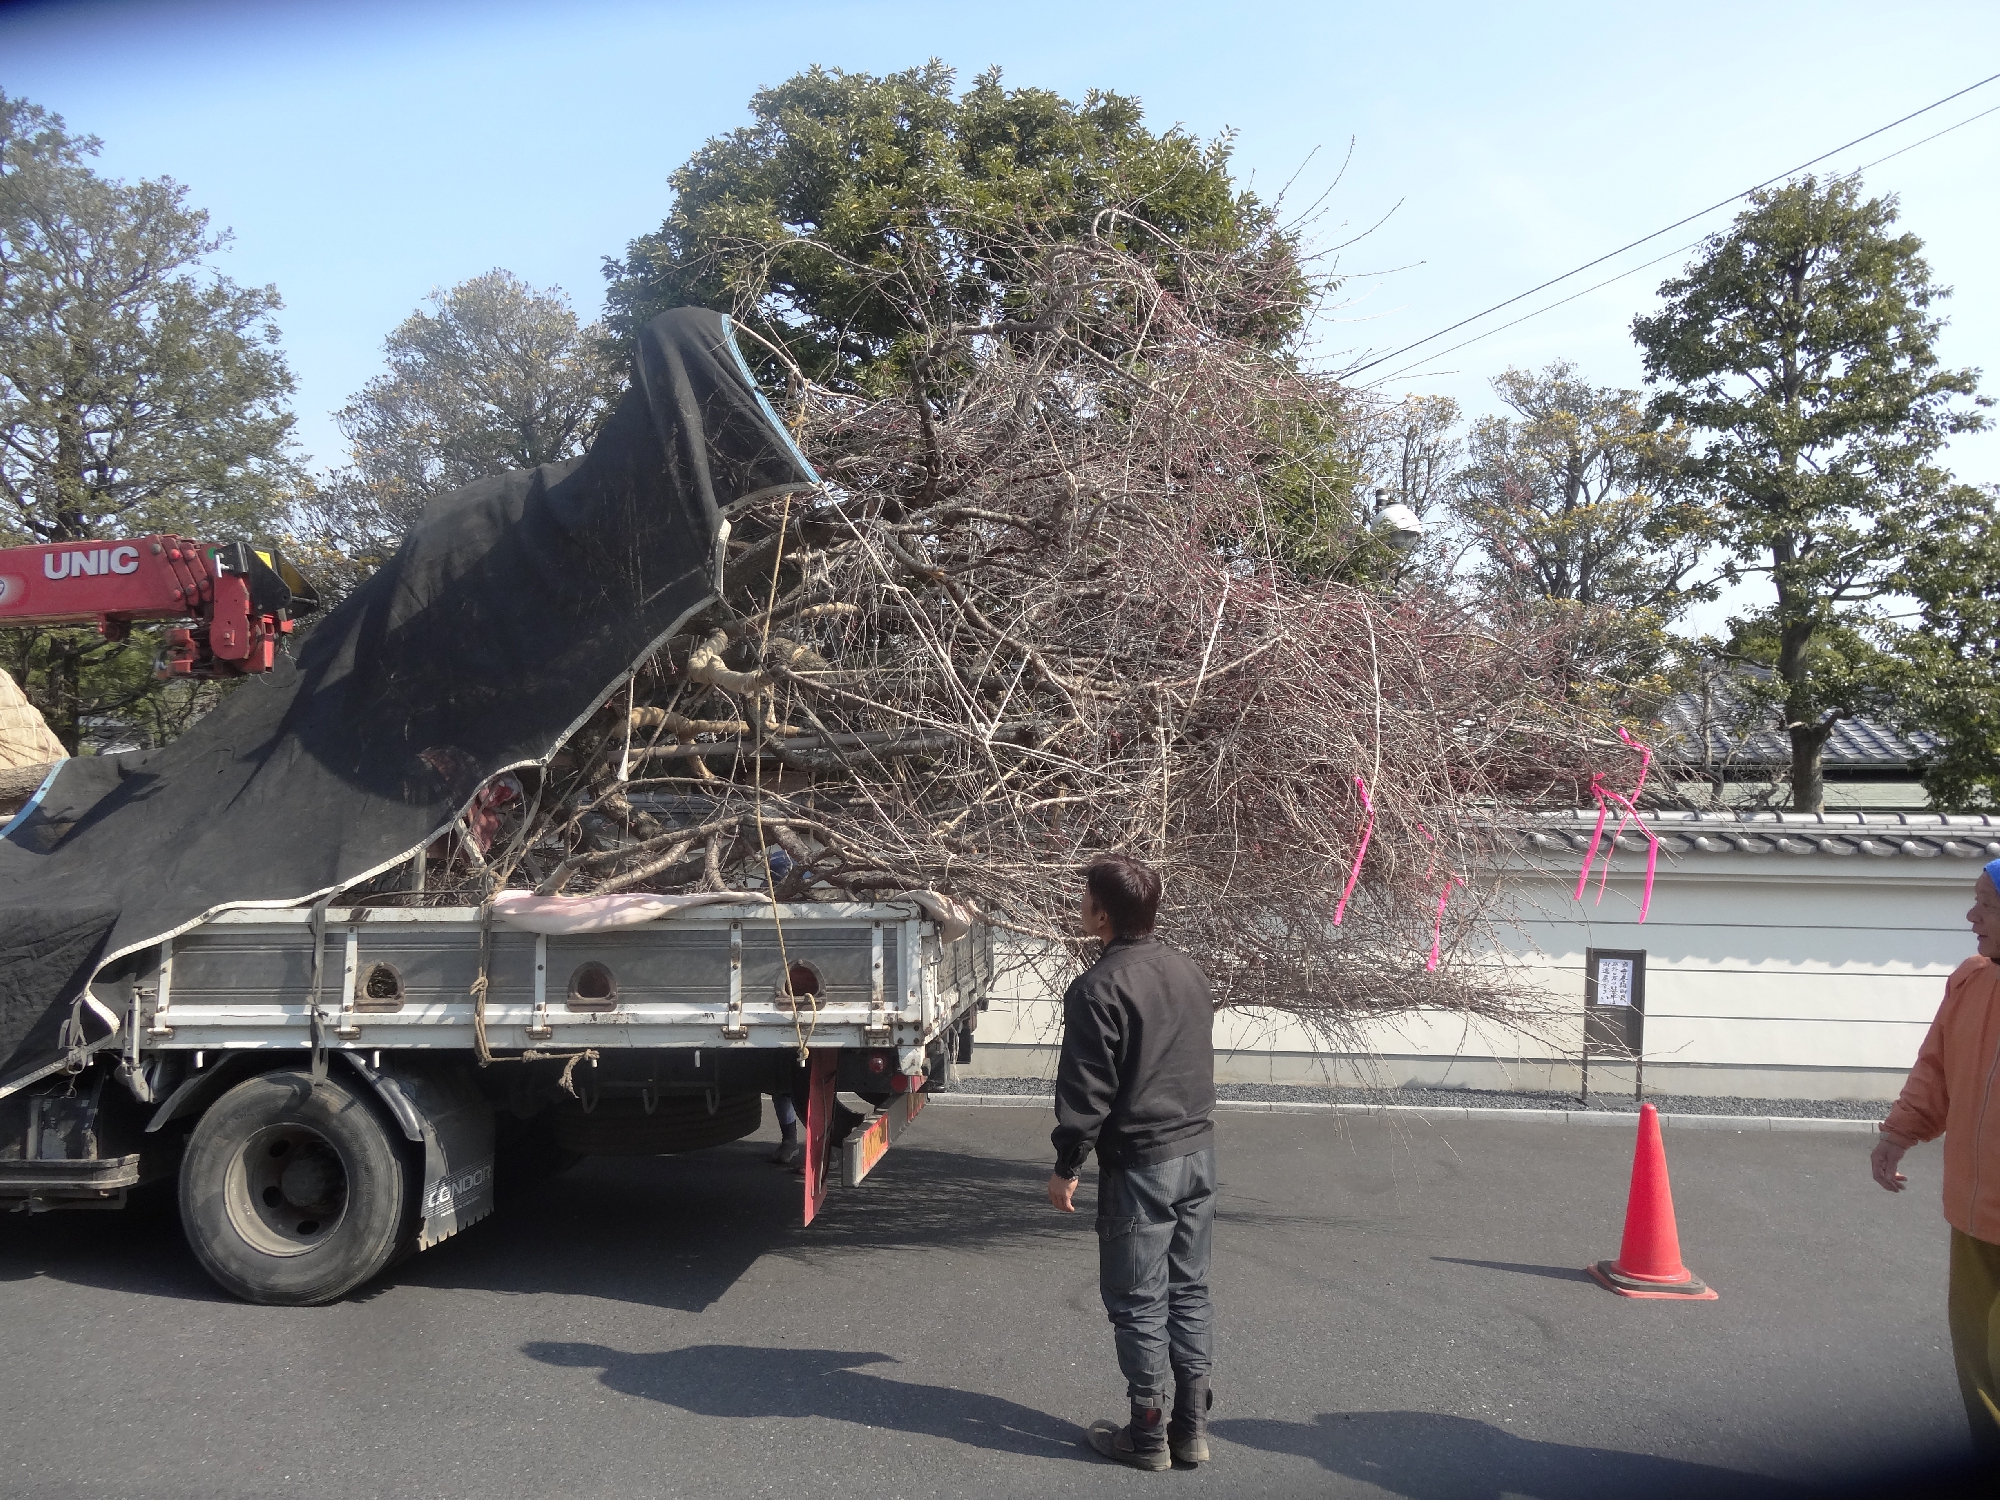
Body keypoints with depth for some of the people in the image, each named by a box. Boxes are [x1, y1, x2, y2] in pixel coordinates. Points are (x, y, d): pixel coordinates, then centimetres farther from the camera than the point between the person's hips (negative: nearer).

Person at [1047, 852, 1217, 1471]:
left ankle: (1147, 1434, 12)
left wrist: (1066, 1166, -7)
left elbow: (1085, 1089, -16)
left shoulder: (1098, 987, -17)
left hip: (1140, 1164, -7)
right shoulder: (1188, 972, 7)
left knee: (1138, 1302, 4)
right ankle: (1192, 1427, 20)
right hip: (1198, 1150, 7)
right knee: (1189, 1291, 14)